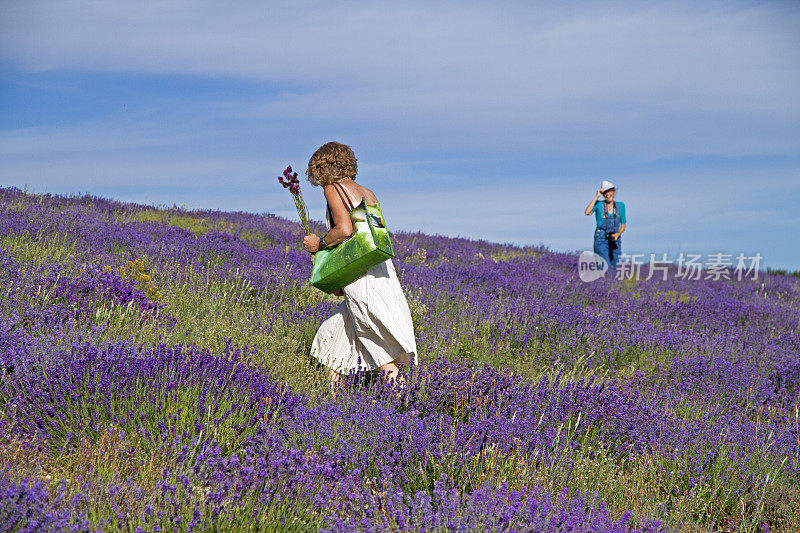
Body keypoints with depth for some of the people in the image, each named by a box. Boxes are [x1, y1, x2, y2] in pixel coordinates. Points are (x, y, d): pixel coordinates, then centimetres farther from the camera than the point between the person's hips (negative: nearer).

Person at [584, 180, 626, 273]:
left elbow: (623, 226, 11)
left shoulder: (620, 206, 6)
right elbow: (587, 213, -21)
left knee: (612, 269, 3)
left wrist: (618, 234, -11)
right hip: (601, 240, -3)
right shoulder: (599, 204, -1)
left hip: (614, 241, 3)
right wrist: (597, 196, -17)